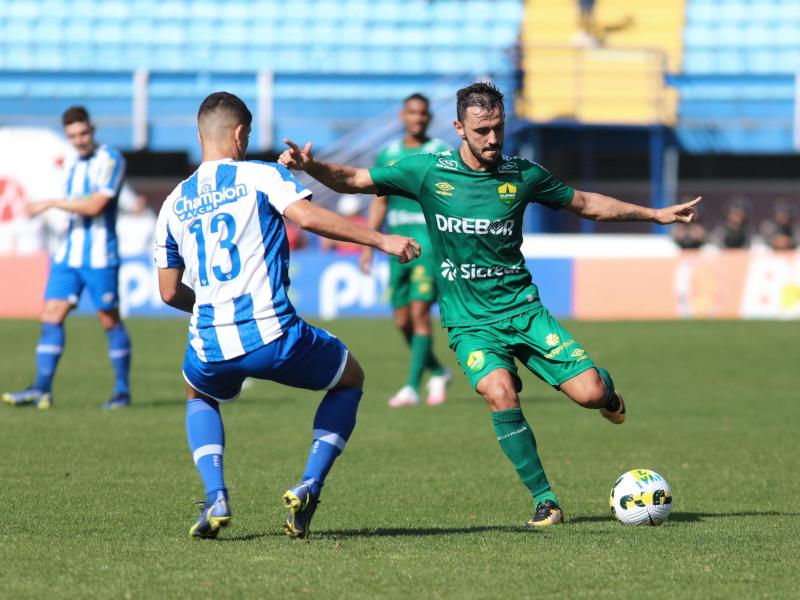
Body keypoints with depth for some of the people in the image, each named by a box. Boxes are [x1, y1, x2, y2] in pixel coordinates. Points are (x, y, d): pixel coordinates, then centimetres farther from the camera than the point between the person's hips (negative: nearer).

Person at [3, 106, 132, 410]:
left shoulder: (110, 160, -11)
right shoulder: (71, 163, 13)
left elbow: (94, 205, -20)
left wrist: (50, 203, -16)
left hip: (100, 256, -7)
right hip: (69, 252, 7)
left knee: (110, 320, -1)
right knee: (51, 316, -2)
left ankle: (122, 390, 9)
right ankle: (42, 389, -4)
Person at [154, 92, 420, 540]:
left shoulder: (174, 204, 15)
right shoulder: (260, 175, 2)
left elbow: (170, 292, 20)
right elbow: (310, 218, -15)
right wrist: (382, 240, -11)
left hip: (212, 347, 3)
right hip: (273, 334, -3)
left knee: (200, 397, 38)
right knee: (351, 379, 25)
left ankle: (216, 498, 13)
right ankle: (309, 489, 8)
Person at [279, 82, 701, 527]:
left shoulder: (523, 174, 1)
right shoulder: (428, 171, -3)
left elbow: (585, 203, 16)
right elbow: (353, 180, 2)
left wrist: (656, 214, 17)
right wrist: (309, 165, -17)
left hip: (522, 307, 1)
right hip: (469, 320, -1)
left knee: (590, 393, -14)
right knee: (498, 392, -29)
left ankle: (605, 387, 27)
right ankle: (545, 500, -15)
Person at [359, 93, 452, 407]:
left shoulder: (441, 154, -1)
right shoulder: (388, 154, 12)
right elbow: (379, 203, 17)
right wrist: (368, 246, 11)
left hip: (430, 237, -5)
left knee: (419, 312, -13)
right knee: (402, 320, 5)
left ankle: (412, 387, -12)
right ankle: (437, 373, 27)